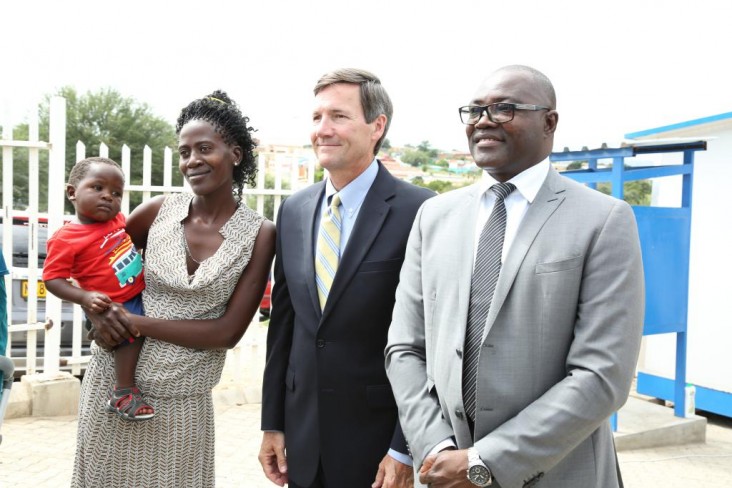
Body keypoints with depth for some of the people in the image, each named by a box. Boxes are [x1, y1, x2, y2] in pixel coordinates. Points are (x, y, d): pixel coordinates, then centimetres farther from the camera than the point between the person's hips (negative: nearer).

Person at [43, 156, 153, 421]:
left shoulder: (118, 219, 1)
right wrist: (85, 297, -28)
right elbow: (52, 279, -16)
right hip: (114, 305, -7)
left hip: (142, 292, 8)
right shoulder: (65, 239, -18)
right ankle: (123, 393, -16)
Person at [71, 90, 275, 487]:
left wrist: (138, 324, -14)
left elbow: (228, 331, -11)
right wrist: (98, 314, -9)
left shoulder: (259, 234, -9)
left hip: (182, 402, -1)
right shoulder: (158, 211, -3)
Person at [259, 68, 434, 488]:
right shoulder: (294, 210, 4)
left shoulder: (418, 212, -14)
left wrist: (405, 450, -12)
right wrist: (273, 423, 9)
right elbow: (283, 320, 8)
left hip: (379, 440, -5)